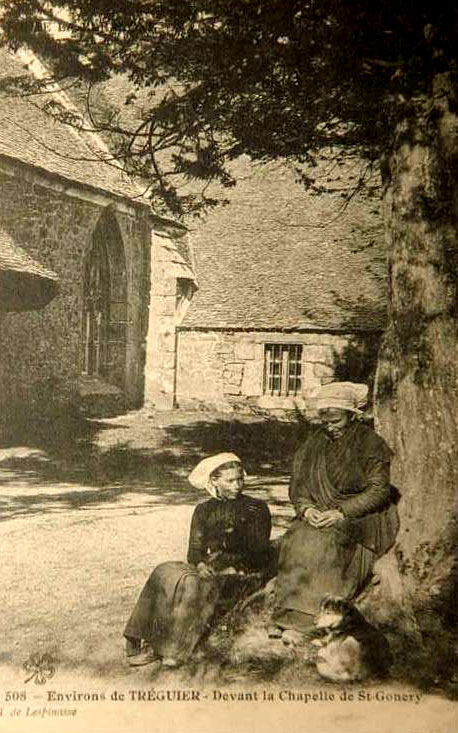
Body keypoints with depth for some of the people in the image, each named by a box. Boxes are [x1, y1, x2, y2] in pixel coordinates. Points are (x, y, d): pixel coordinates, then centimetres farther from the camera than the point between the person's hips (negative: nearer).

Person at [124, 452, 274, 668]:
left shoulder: (257, 508, 4)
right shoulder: (204, 510, 14)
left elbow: (260, 555, -4)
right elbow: (194, 551, 8)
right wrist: (201, 564, -16)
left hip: (245, 576, -4)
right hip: (210, 571, 4)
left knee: (198, 585, -33)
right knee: (166, 574, -24)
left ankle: (175, 651, -26)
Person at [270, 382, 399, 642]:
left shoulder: (370, 443, -4)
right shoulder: (315, 439, 9)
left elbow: (378, 490, -11)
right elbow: (298, 482, 8)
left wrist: (341, 512, -22)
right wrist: (306, 508, -14)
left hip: (362, 516, -4)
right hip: (320, 512, 5)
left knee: (324, 541, -32)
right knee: (296, 538, -26)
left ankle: (303, 621, -31)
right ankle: (286, 614, -25)